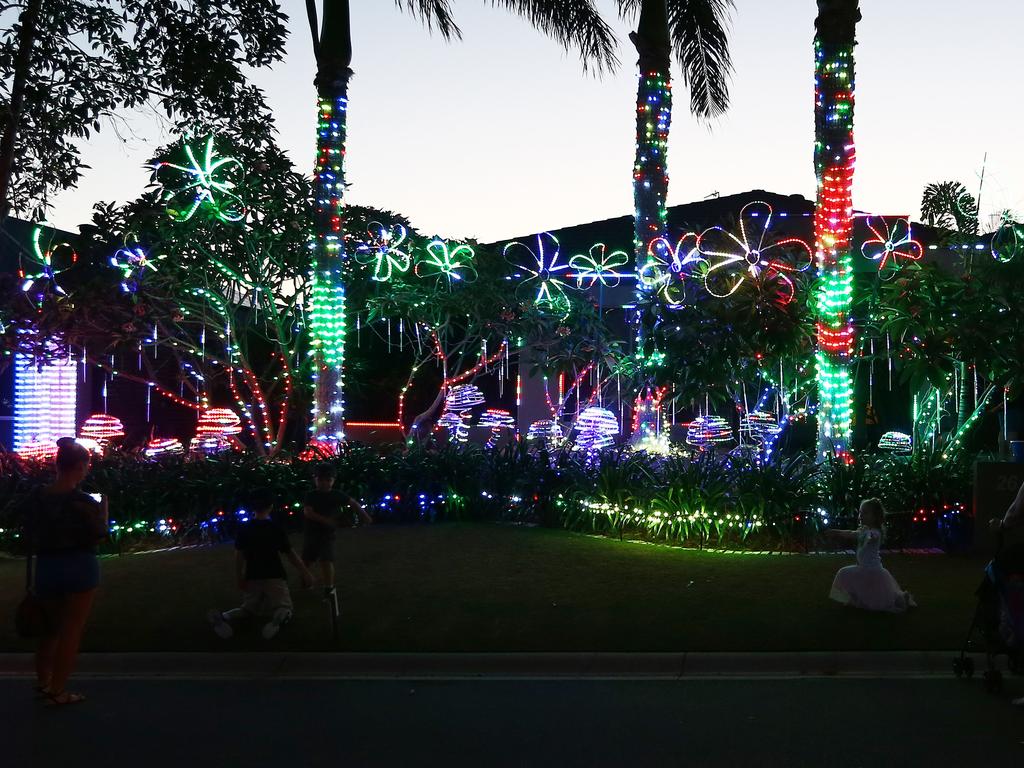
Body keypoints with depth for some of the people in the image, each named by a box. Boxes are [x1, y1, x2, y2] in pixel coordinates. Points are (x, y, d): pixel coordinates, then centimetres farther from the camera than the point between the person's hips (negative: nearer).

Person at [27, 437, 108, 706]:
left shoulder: (38, 498, -1)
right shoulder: (83, 501, -15)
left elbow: (30, 536, 5)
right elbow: (100, 534, -5)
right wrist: (103, 507, 6)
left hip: (46, 567, 5)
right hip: (79, 568, -5)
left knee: (51, 627, 22)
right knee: (71, 631, 5)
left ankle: (43, 682, 29)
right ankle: (58, 691, 7)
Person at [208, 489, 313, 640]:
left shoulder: (244, 529, 2)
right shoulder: (276, 529, -4)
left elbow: (239, 557, -1)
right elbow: (290, 554, -1)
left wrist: (240, 579, 7)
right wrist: (305, 573, 7)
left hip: (252, 578, 3)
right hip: (275, 577, -3)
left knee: (248, 608, 19)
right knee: (284, 607, 6)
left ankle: (224, 617, -16)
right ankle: (279, 618, -35)